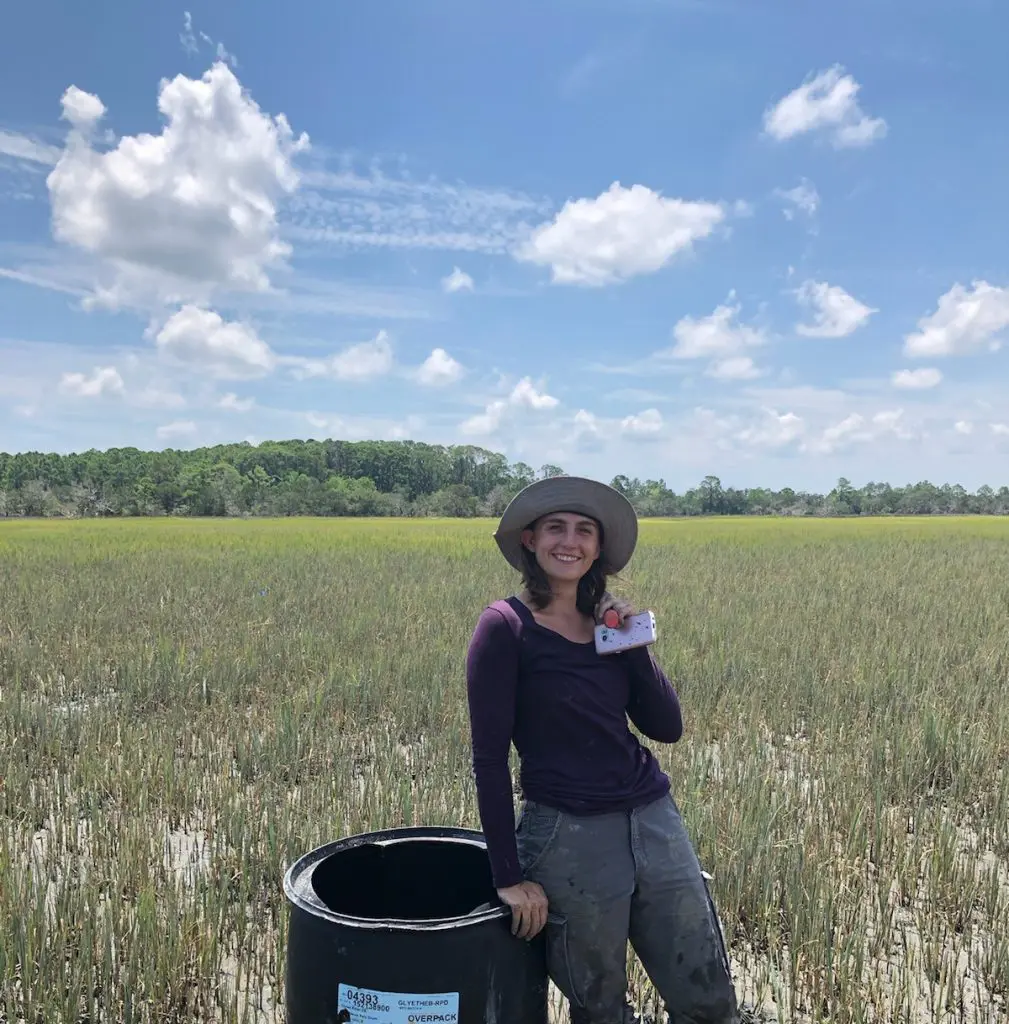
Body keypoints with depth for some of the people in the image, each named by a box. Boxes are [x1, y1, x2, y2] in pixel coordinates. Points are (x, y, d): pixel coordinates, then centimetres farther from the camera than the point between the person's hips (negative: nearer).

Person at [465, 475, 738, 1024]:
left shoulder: (611, 619, 8)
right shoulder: (505, 627, -9)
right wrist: (509, 875, -9)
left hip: (654, 820, 5)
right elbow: (490, 758, -10)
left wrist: (632, 642, -6)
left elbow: (667, 727, 5)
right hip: (569, 836, -5)